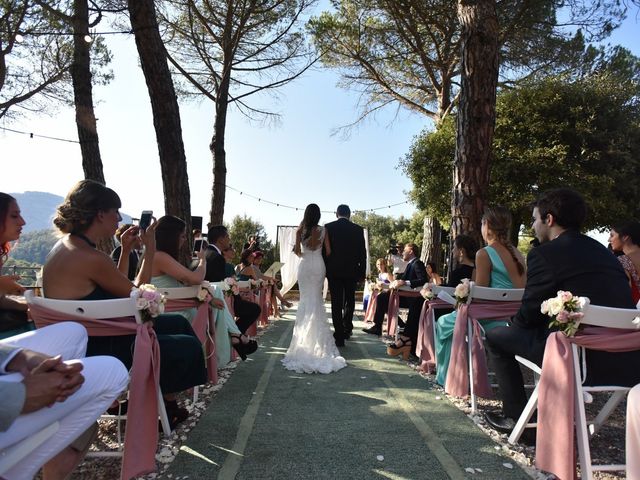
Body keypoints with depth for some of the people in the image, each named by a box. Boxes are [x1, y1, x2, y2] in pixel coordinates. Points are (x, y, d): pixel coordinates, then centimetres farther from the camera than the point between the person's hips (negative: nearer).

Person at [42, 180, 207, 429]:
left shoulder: (68, 245, 6)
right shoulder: (90, 258, -26)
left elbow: (119, 288, 12)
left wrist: (126, 250, 8)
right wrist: (149, 248, -9)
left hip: (88, 334, 10)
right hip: (93, 349, -10)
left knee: (178, 323, 14)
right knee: (189, 347, -4)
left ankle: (166, 402, 23)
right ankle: (162, 406, 22)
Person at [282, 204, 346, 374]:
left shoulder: (300, 230, -5)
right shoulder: (323, 230, -3)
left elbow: (297, 250, -11)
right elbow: (328, 251, -1)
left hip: (305, 265, -1)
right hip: (319, 265, 1)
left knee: (305, 299, 8)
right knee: (317, 298, 10)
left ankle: (305, 332, 8)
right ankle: (317, 333, 13)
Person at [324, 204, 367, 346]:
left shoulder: (328, 227, -2)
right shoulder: (358, 229, 0)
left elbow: (323, 250, -2)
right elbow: (362, 252, 1)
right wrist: (362, 272, 8)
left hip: (334, 271, -1)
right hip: (351, 271, 1)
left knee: (336, 303, 2)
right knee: (349, 301, 19)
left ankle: (339, 337, 2)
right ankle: (347, 329, 21)